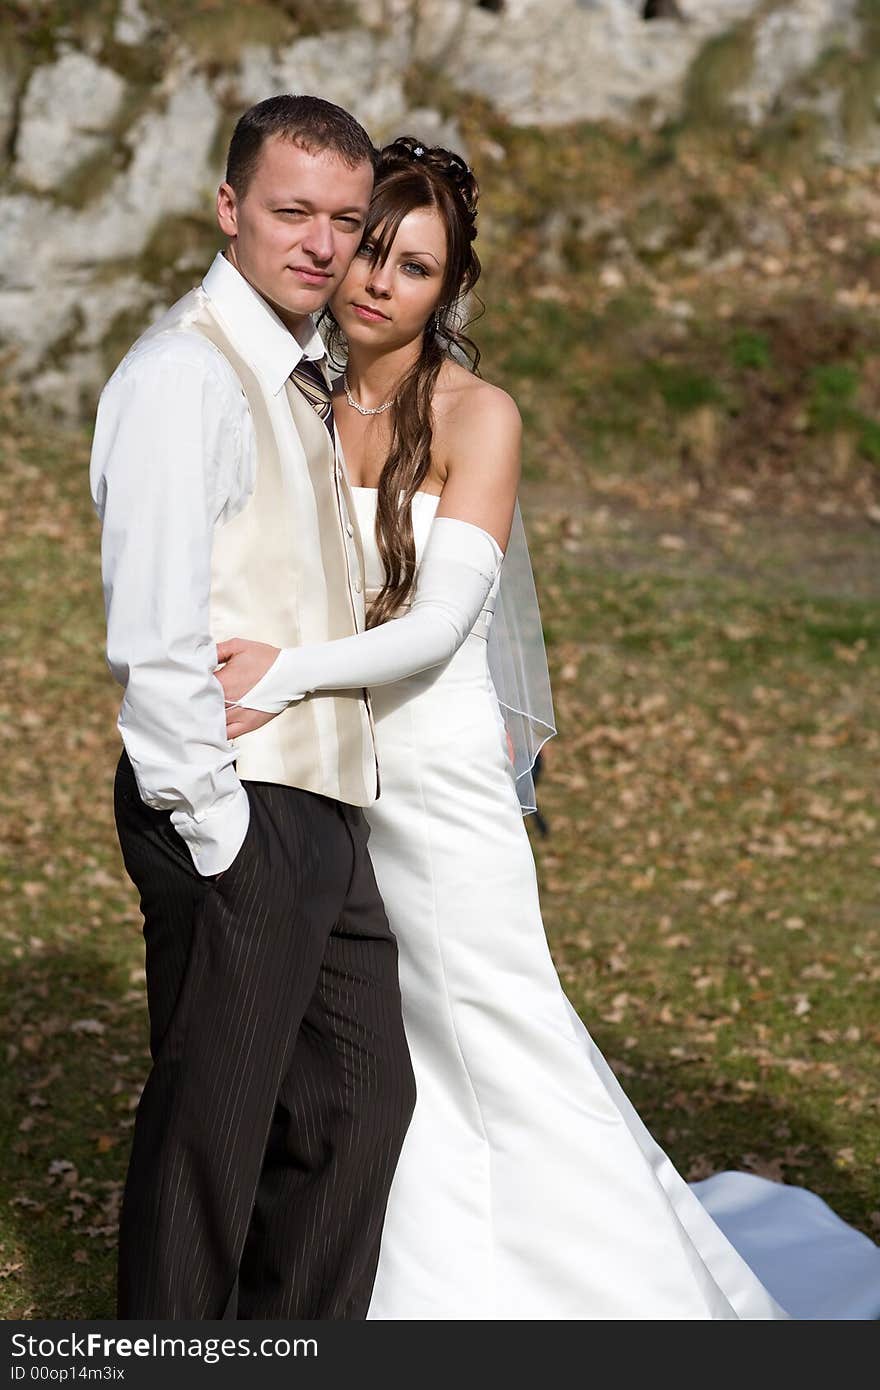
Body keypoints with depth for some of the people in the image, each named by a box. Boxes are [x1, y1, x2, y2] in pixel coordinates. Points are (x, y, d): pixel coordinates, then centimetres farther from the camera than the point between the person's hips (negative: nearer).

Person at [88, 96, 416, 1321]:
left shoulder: (303, 379, 15)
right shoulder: (186, 374, -15)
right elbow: (155, 636, -20)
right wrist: (214, 828, -18)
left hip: (325, 808, 10)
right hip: (236, 816, -10)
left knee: (361, 1100, 16)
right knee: (211, 1126, 1)